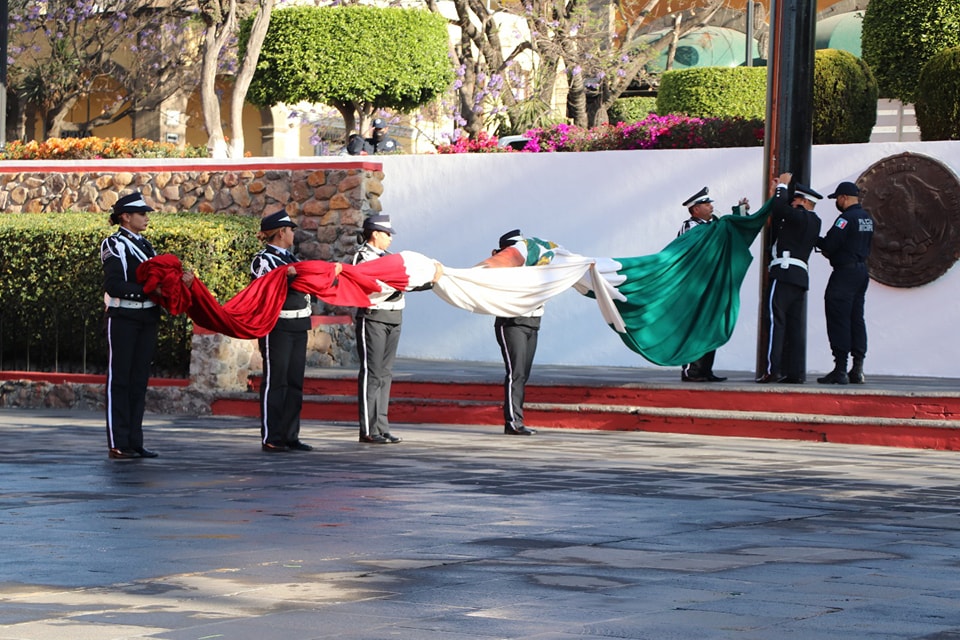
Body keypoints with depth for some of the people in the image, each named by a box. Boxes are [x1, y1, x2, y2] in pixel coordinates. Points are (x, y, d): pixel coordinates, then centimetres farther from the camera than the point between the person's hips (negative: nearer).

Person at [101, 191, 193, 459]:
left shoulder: (144, 245, 16)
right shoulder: (114, 244, -7)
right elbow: (113, 286, -17)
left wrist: (181, 279, -6)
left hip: (147, 319, 7)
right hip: (123, 318, -7)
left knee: (139, 381, 8)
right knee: (120, 380, -4)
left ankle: (134, 442, 11)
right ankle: (118, 444, -2)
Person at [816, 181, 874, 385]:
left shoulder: (846, 218, -15)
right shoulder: (867, 218, 13)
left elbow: (830, 244, -20)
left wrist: (816, 241, 0)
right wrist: (831, 251, 12)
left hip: (845, 273, -9)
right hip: (862, 271, 9)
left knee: (838, 320, -6)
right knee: (856, 320, 11)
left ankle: (840, 369, -8)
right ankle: (858, 369, 9)